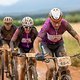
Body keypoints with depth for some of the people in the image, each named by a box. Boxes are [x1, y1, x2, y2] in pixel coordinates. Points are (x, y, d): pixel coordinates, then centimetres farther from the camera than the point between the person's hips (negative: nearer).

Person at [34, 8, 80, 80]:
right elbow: (36, 41, -41)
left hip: (59, 44, 3)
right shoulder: (47, 25, -35)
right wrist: (37, 52, -60)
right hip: (46, 45, -2)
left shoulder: (65, 24, -27)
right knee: (51, 68, -18)